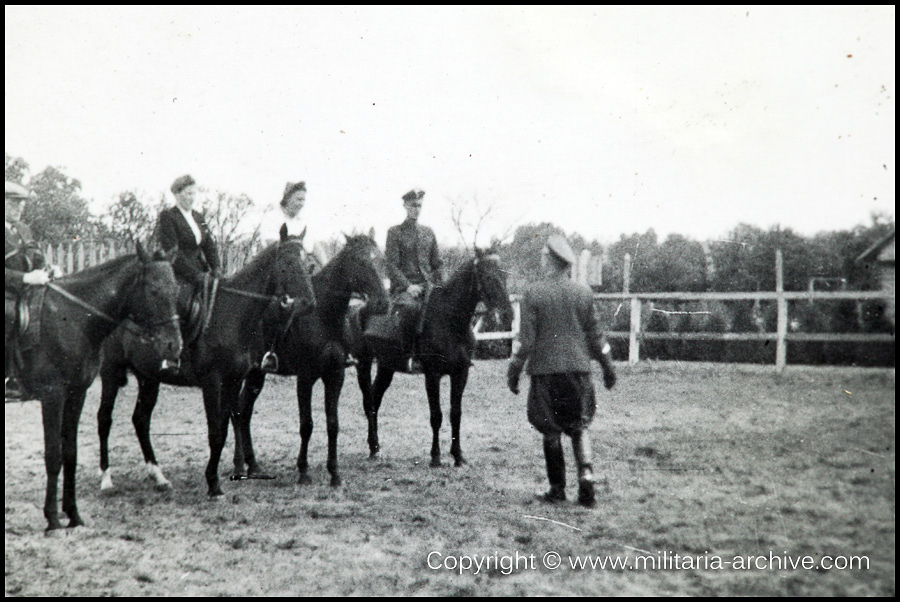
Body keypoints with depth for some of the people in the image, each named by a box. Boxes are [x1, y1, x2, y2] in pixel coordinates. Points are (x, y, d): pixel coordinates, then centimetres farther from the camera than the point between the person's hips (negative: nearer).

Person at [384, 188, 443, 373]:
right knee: (411, 307, -36)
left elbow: (437, 264, 20)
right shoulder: (395, 232, 5)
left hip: (427, 286, 4)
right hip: (403, 287, -4)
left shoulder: (428, 232, 19)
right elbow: (391, 265, -4)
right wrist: (408, 286, -16)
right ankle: (411, 356, -26)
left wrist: (439, 287, 5)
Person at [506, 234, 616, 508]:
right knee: (579, 427, 14)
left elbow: (526, 339, -8)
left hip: (545, 370, -3)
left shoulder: (533, 293, -7)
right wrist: (607, 367, 18)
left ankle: (557, 489, 13)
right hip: (578, 370, 3)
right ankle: (586, 473, -6)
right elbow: (595, 335, 8)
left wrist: (513, 371, 0)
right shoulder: (583, 293, 3)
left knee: (551, 432, 8)